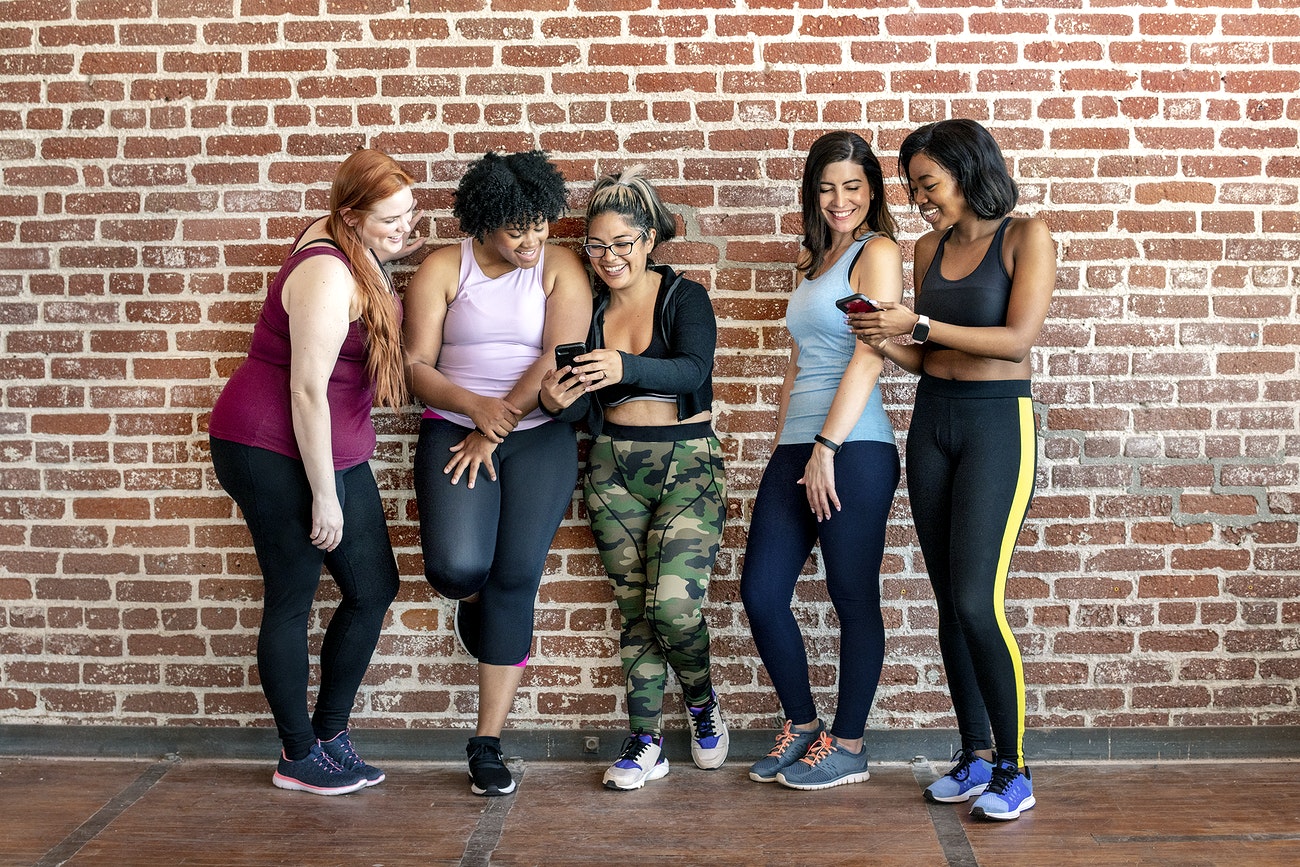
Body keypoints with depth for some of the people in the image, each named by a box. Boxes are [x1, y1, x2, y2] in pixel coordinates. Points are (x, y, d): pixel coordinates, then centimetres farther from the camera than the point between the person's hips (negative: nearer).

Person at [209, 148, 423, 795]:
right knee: (293, 598, 2)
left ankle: (330, 733, 22)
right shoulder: (328, 276, -23)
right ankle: (299, 757, 16)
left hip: (334, 449, 10)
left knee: (373, 588, 8)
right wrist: (324, 496, -21)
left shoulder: (346, 243, 4)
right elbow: (307, 389, -25)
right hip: (273, 451, -10)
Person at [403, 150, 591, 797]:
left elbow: (561, 359, -9)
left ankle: (487, 742, 5)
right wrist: (471, 404, -20)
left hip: (539, 438, 0)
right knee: (456, 566, -21)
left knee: (515, 578, -6)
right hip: (453, 430, 0)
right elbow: (417, 366, -1)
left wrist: (493, 431, -11)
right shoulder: (442, 268, 3)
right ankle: (471, 599, 21)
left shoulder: (560, 269, 1)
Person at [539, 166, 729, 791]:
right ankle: (646, 741, 15)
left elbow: (692, 370, -23)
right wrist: (555, 399, -25)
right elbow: (581, 404, -1)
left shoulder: (685, 297, -5)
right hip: (614, 465, 3)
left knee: (674, 601, -14)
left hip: (687, 462, -3)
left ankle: (702, 700, 16)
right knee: (634, 606, 4)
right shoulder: (587, 308, 5)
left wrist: (626, 367, -41)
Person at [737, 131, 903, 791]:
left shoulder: (877, 252, -4)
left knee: (853, 600, 2)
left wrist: (825, 449, -16)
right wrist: (784, 443, 16)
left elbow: (869, 358, -13)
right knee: (760, 592, 7)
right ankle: (802, 725, 24)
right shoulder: (813, 261, 21)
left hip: (852, 450, -8)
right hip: (796, 447, 8)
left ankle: (847, 745, 15)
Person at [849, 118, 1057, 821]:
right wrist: (885, 342, -6)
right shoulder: (929, 249, 12)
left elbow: (1017, 339, -15)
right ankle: (975, 755, 18)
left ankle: (1013, 770, 0)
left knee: (976, 601, -13)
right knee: (950, 602, 7)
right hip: (931, 420, 6)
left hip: (996, 424, -6)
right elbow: (929, 357, 14)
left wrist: (918, 325, -17)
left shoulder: (1026, 237, -4)